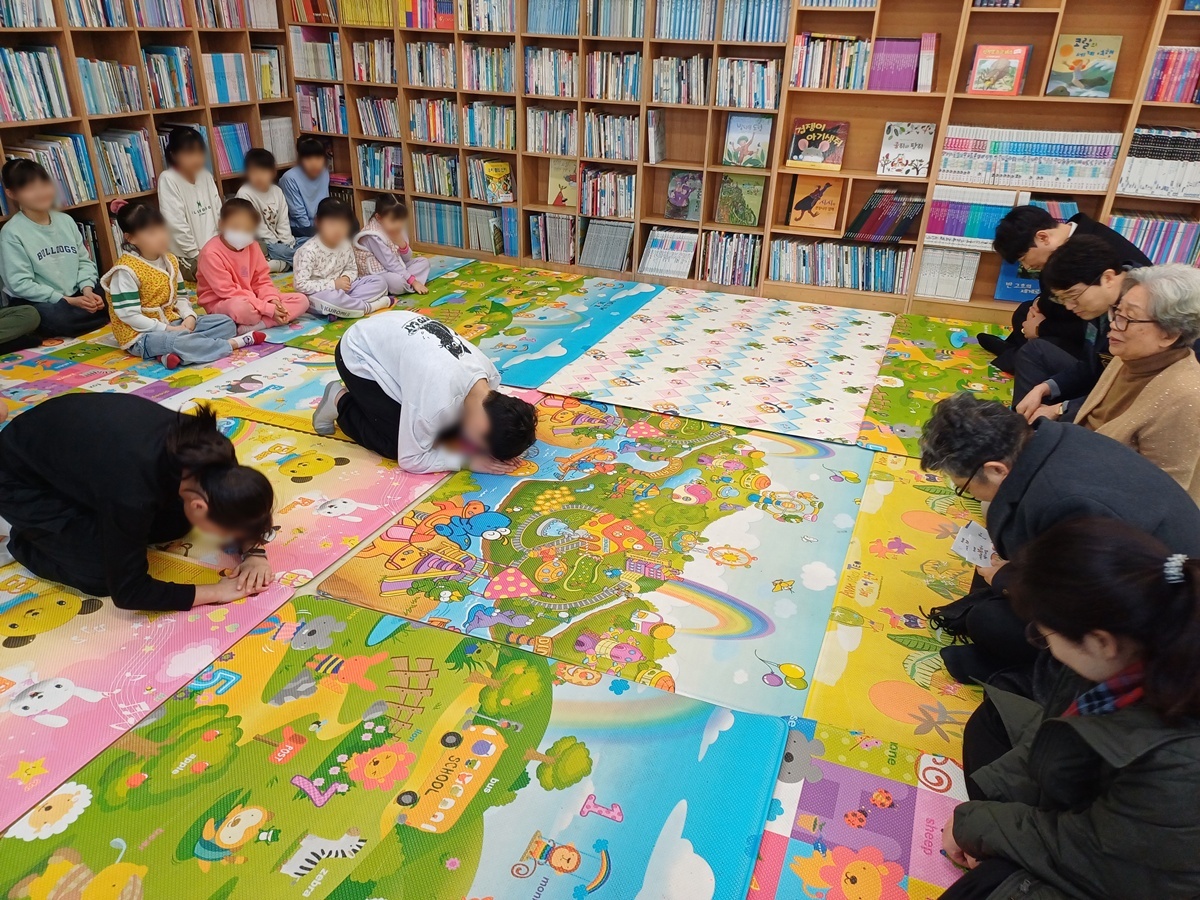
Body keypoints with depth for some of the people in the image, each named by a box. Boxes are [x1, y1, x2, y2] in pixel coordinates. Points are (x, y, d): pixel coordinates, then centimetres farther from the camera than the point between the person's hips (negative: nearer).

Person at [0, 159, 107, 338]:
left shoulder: (66, 220, 7)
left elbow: (84, 261, 8)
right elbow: (20, 284, -15)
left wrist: (87, 290, -12)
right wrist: (67, 301, -21)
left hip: (75, 295, 6)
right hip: (34, 302, -6)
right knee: (58, 319, -38)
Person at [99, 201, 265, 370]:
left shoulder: (169, 261, 8)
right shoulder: (126, 270, -15)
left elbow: (180, 297, 14)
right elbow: (129, 316, -18)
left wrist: (190, 317, -7)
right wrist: (168, 329, -21)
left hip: (173, 324, 8)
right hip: (142, 335, -8)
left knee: (226, 322, -3)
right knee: (177, 341, -40)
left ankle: (172, 352, -23)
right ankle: (231, 344, -21)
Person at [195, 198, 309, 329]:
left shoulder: (252, 246, 1)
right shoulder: (211, 253, -19)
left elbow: (262, 280, 6)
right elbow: (228, 292, -22)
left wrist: (273, 300, -17)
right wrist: (268, 309, -27)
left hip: (252, 299, 8)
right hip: (221, 304, -7)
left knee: (301, 300, -10)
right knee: (240, 307, -44)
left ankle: (249, 328, -23)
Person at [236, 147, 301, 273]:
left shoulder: (277, 191, 5)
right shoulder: (244, 193, -13)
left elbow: (283, 222, 3)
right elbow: (257, 226, -14)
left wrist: (287, 243, -10)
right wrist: (278, 244, -15)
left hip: (280, 242, 7)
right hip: (259, 244, -7)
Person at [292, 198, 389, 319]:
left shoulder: (346, 245, 1)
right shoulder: (309, 250, -18)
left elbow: (352, 269, 14)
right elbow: (301, 285, -22)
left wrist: (346, 278, -11)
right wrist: (333, 284, -24)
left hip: (341, 289, 7)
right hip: (316, 295, -7)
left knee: (380, 281, -3)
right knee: (331, 299, -43)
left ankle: (347, 303, -19)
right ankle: (370, 306, -21)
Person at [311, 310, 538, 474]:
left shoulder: (489, 374, -17)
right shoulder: (438, 401, -39)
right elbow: (410, 460, -27)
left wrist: (500, 448, -17)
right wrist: (469, 459, -27)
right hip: (358, 355, -7)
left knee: (438, 423, 9)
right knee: (394, 444, -14)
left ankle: (359, 392, 22)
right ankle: (340, 401, 10)